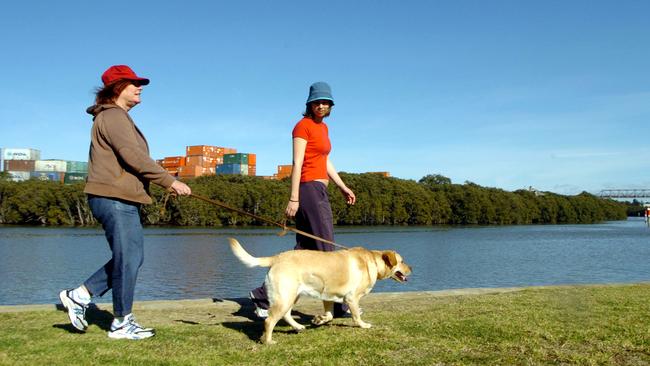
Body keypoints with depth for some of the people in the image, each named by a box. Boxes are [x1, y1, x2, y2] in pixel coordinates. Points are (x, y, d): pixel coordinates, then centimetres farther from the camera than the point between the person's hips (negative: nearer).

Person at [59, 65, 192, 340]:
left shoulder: (120, 117, 22)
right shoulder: (112, 116, -10)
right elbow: (133, 157, -21)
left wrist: (166, 182, 15)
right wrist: (169, 181, -21)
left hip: (121, 199, 10)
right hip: (114, 198, -10)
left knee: (131, 256, 14)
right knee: (129, 258, -4)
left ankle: (79, 296, 19)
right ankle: (122, 323, 7)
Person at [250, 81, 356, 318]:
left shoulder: (323, 127, 20)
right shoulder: (303, 125, -7)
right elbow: (297, 163, -14)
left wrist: (343, 188, 20)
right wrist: (293, 198, -19)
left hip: (319, 190, 10)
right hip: (309, 189, -10)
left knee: (302, 250, 8)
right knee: (325, 248, -4)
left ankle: (263, 295, 12)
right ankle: (338, 306, 6)